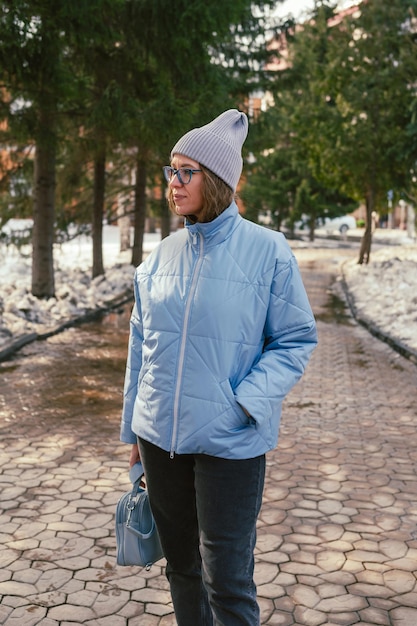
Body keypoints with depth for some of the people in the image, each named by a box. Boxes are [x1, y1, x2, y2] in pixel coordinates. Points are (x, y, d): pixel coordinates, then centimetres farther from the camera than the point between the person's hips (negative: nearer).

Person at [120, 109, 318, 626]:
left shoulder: (267, 250, -8)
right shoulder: (163, 254, 5)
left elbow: (296, 340, -4)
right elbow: (141, 345, 12)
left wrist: (246, 404, -18)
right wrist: (134, 429, 15)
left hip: (230, 442, -4)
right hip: (161, 435, 5)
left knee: (227, 579, 3)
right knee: (181, 563, 19)